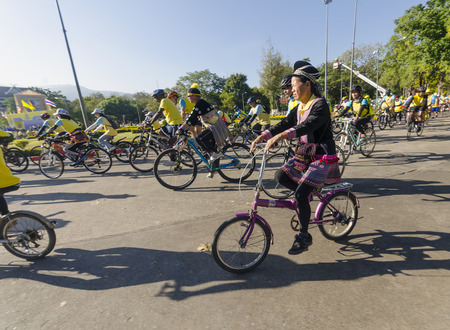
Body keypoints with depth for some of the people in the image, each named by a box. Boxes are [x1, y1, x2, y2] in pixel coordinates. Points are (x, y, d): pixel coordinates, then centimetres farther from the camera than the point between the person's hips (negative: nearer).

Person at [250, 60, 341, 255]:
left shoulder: (320, 104, -15)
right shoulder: (300, 107, 11)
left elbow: (308, 125, -33)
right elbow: (285, 123, 3)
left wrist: (281, 136, -47)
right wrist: (263, 135, -11)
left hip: (322, 157, -8)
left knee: (300, 194, -15)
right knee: (280, 177, 1)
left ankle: (304, 237, 6)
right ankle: (309, 192, 23)